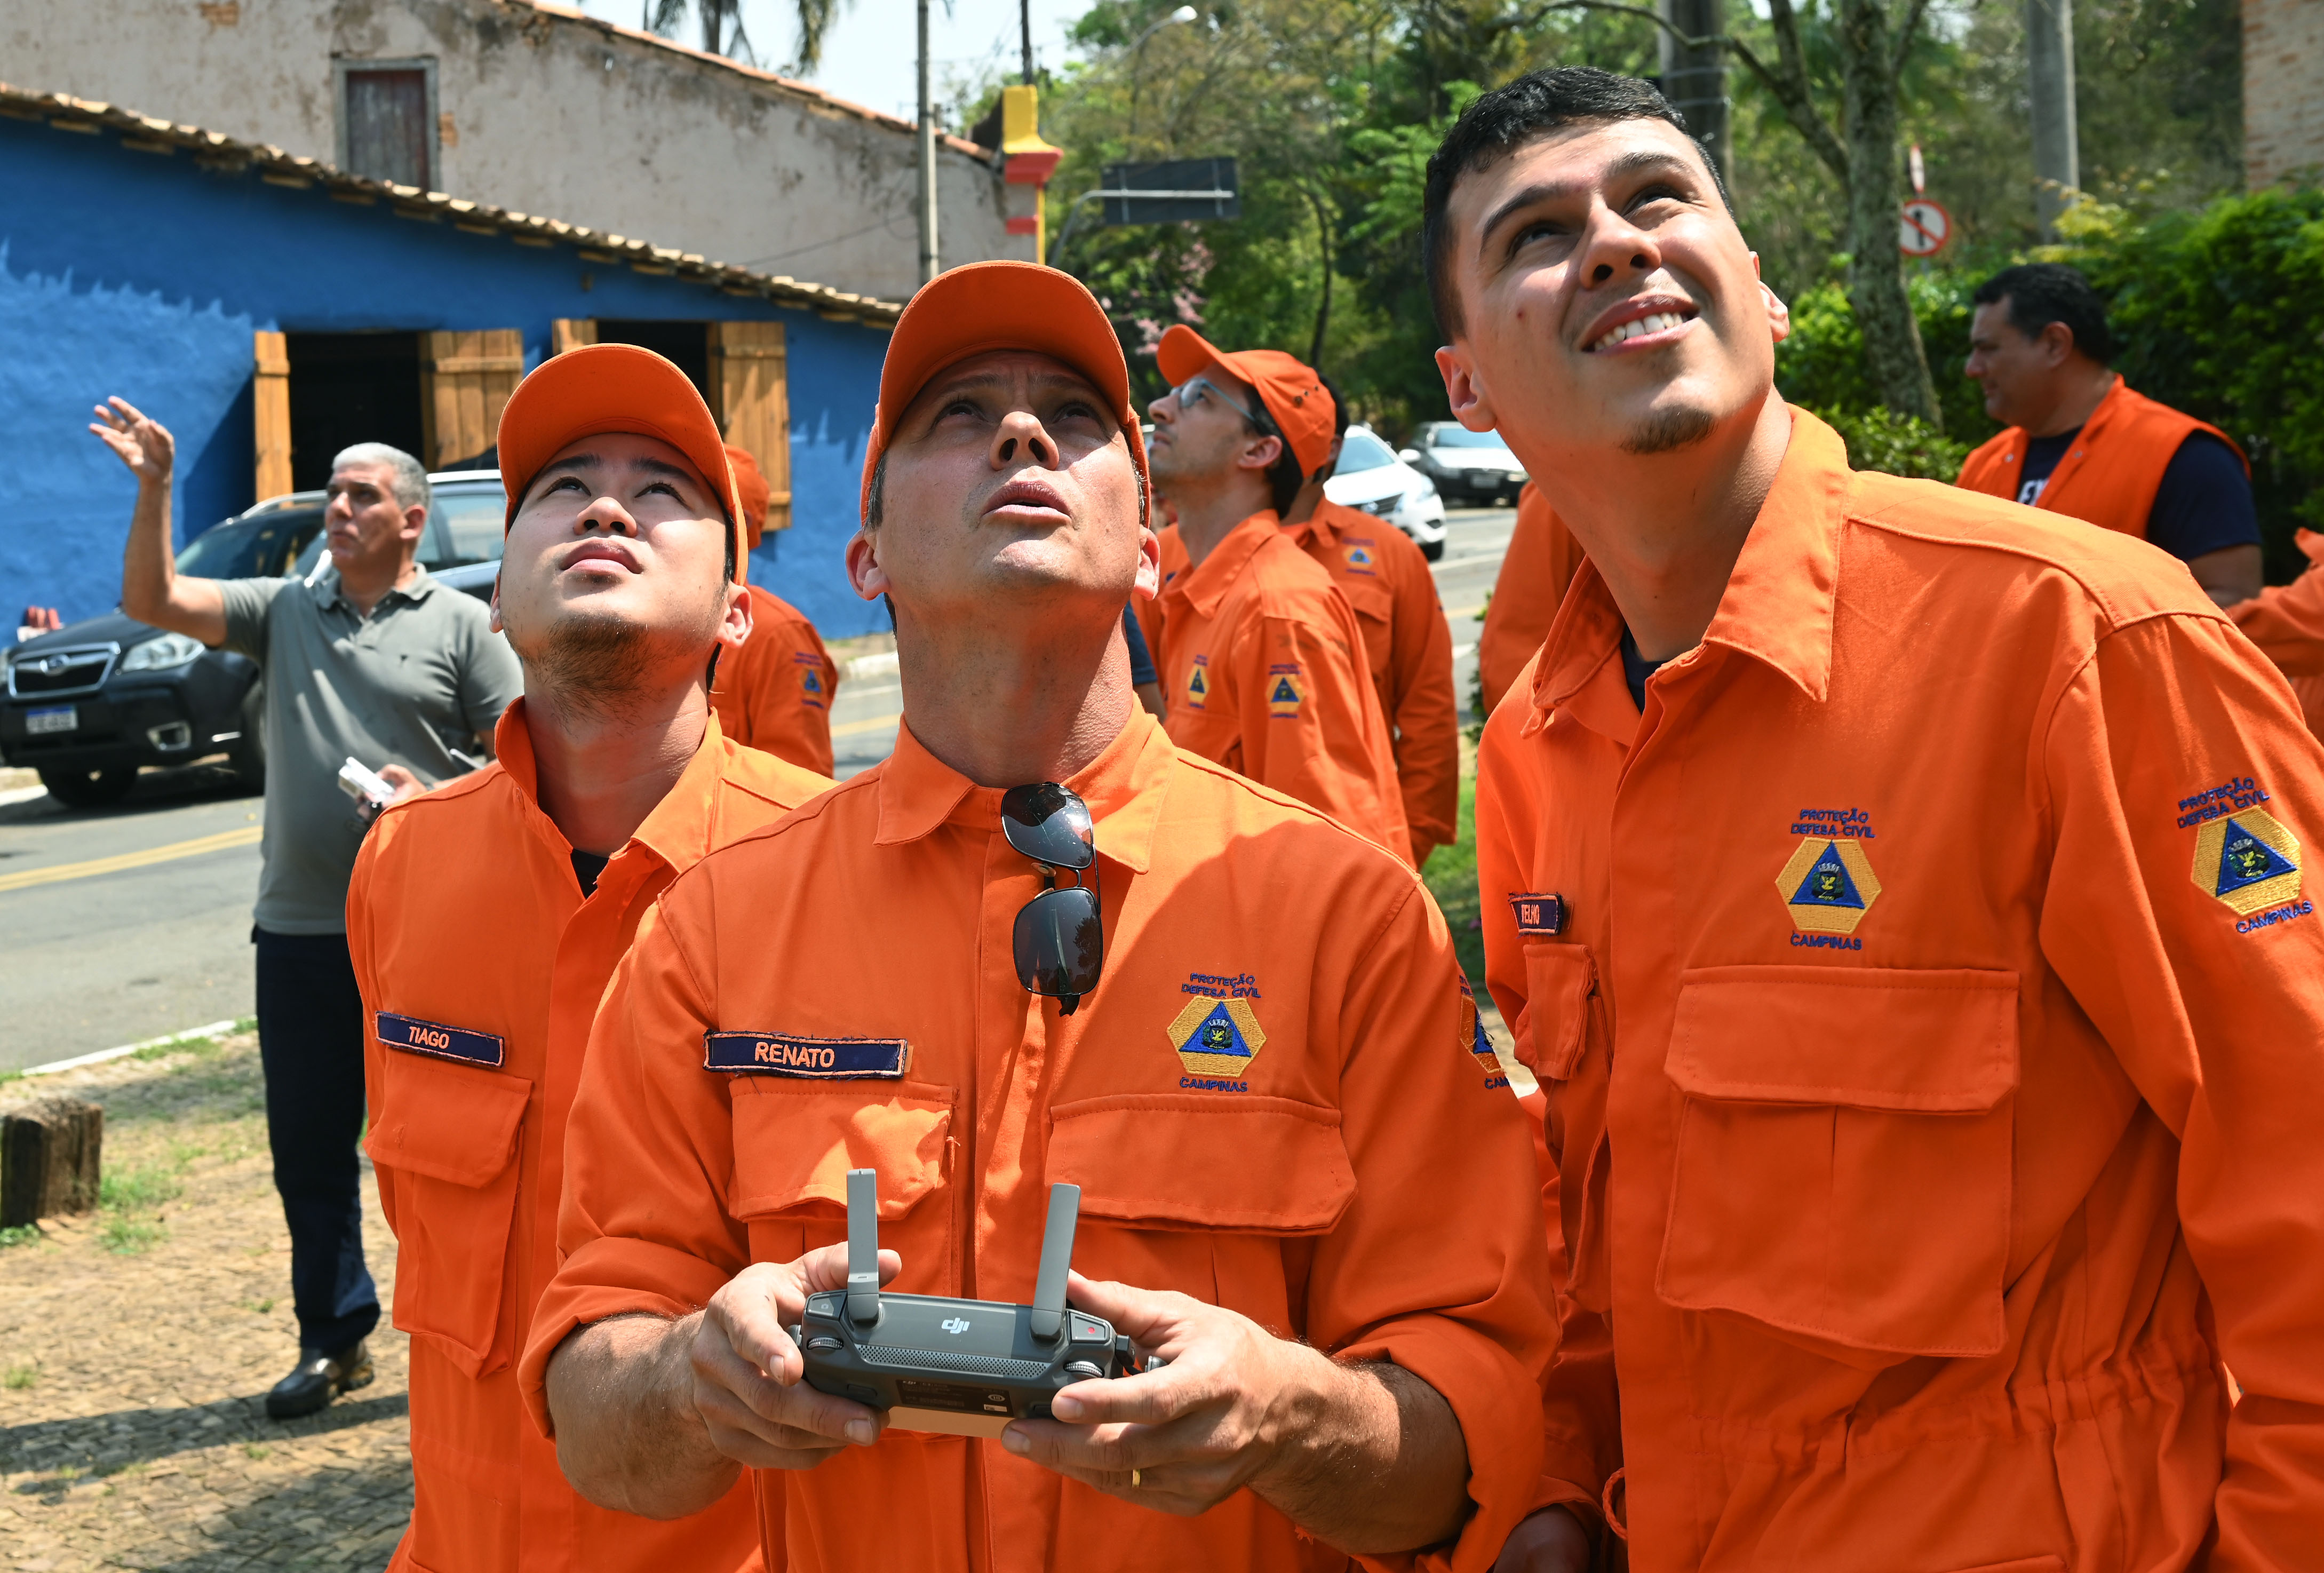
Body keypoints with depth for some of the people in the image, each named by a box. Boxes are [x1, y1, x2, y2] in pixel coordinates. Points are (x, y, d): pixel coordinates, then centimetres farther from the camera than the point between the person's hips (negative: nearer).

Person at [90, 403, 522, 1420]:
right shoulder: (283, 611, 11)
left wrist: (435, 802, -16)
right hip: (299, 927, 4)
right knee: (308, 1145, 9)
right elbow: (151, 601, 1)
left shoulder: (461, 625, 2)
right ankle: (335, 1336, 22)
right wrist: (154, 489, -9)